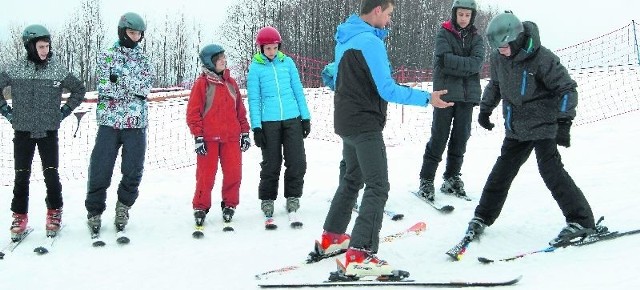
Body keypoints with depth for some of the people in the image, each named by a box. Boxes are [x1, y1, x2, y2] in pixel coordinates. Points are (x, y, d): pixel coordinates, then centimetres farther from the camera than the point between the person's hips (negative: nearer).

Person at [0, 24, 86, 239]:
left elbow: (79, 90, 10)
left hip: (49, 131, 0)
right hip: (23, 131, 0)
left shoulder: (58, 70, -1)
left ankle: (54, 213, 15)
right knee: (21, 176, 3)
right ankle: (19, 216, 15)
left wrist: (64, 111, 5)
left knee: (51, 174, -2)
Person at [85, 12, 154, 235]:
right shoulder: (106, 56, 6)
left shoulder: (143, 59, 14)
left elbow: (147, 85, -4)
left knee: (133, 170, 1)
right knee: (100, 170, -2)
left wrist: (119, 78, -11)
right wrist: (135, 88, -8)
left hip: (136, 122, 2)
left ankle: (124, 205, 23)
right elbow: (105, 88, -6)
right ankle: (94, 212, 12)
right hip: (109, 120, -2)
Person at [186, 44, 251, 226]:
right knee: (206, 175, 0)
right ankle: (201, 208, 14)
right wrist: (198, 136, -9)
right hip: (209, 139, -4)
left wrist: (245, 131, 13)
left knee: (233, 173, 0)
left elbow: (240, 109, 18)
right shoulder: (202, 83, -2)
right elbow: (193, 112, -3)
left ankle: (229, 205, 17)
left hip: (231, 137, 4)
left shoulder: (230, 82, 13)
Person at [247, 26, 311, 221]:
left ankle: (293, 197, 16)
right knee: (271, 164, 3)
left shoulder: (287, 62, 6)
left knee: (297, 161, -1)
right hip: (269, 122, -2)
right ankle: (267, 200, 19)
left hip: (292, 118, 2)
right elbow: (254, 99, 0)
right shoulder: (255, 67, 0)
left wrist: (306, 117, 7)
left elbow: (298, 90, 11)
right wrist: (256, 127, -5)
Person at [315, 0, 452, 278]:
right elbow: (387, 89, -21)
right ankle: (359, 256, -17)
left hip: (346, 122, 10)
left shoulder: (344, 39, 10)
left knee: (352, 178, 23)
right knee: (378, 187, -10)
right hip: (366, 125, -10)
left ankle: (331, 237, 31)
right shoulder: (370, 41, -19)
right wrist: (427, 98, -17)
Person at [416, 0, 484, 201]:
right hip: (445, 93, -4)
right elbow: (444, 59, -14)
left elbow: (477, 62, -5)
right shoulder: (443, 34, 3)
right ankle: (426, 180, 1)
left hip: (468, 94, 4)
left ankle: (452, 178, 20)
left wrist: (453, 63, -13)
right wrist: (466, 64, -12)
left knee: (461, 138, 7)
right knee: (439, 137, -5)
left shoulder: (476, 38, 12)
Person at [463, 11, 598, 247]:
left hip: (542, 125, -6)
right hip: (515, 128, 6)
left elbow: (566, 88, -15)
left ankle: (580, 221, -8)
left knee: (550, 170, -15)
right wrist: (485, 109, 22)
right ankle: (482, 218, 22)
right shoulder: (498, 57, -1)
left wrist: (564, 122, -21)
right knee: (502, 170, 10)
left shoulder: (541, 58, -21)